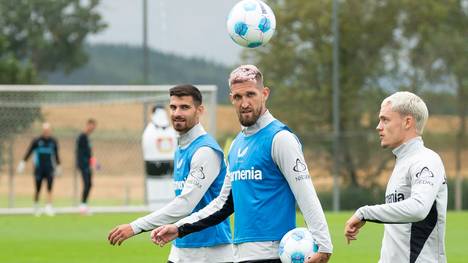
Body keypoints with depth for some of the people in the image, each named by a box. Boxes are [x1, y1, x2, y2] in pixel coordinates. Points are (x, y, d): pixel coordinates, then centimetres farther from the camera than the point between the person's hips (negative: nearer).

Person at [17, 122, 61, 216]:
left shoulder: (53, 141, 4)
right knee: (38, 189, 5)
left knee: (49, 188, -11)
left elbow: (56, 155, 16)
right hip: (39, 169, -2)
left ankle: (49, 207, -14)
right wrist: (23, 163, -6)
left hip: (49, 169, 2)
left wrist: (58, 166, 21)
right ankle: (36, 206, 25)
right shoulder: (36, 141, -4)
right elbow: (29, 152, -1)